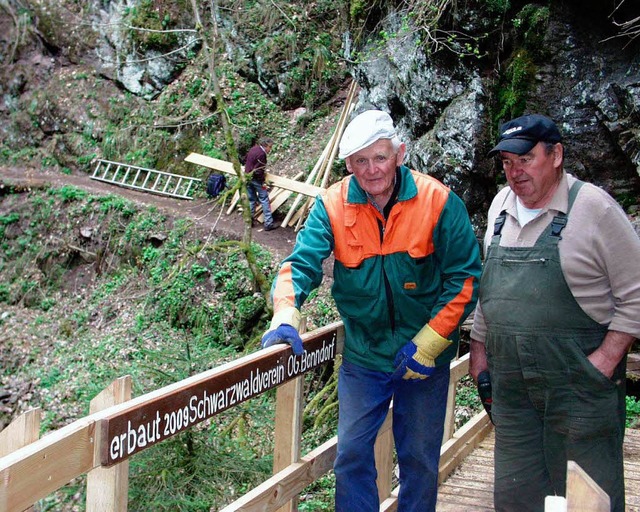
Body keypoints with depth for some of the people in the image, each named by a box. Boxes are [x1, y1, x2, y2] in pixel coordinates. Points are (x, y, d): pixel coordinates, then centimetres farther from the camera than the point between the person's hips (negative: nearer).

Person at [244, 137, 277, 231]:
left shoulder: (253, 149, 7)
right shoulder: (261, 154, -21)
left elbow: (245, 160, 21)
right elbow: (258, 170, -23)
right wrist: (262, 182, -14)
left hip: (247, 177, 9)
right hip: (256, 179, -9)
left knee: (251, 200, 17)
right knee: (264, 200, -1)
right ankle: (268, 224, -2)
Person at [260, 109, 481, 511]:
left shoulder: (439, 202, -15)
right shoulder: (332, 206, -10)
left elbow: (464, 278, -11)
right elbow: (302, 264, -13)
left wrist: (428, 343, -16)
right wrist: (286, 316, -32)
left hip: (425, 358, -1)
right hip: (362, 357, 2)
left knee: (420, 459, 13)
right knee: (352, 455, 8)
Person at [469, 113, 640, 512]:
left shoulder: (594, 207, -9)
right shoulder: (501, 206, 10)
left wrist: (606, 359, -14)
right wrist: (479, 345, 18)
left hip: (579, 384, -6)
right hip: (510, 383, 6)